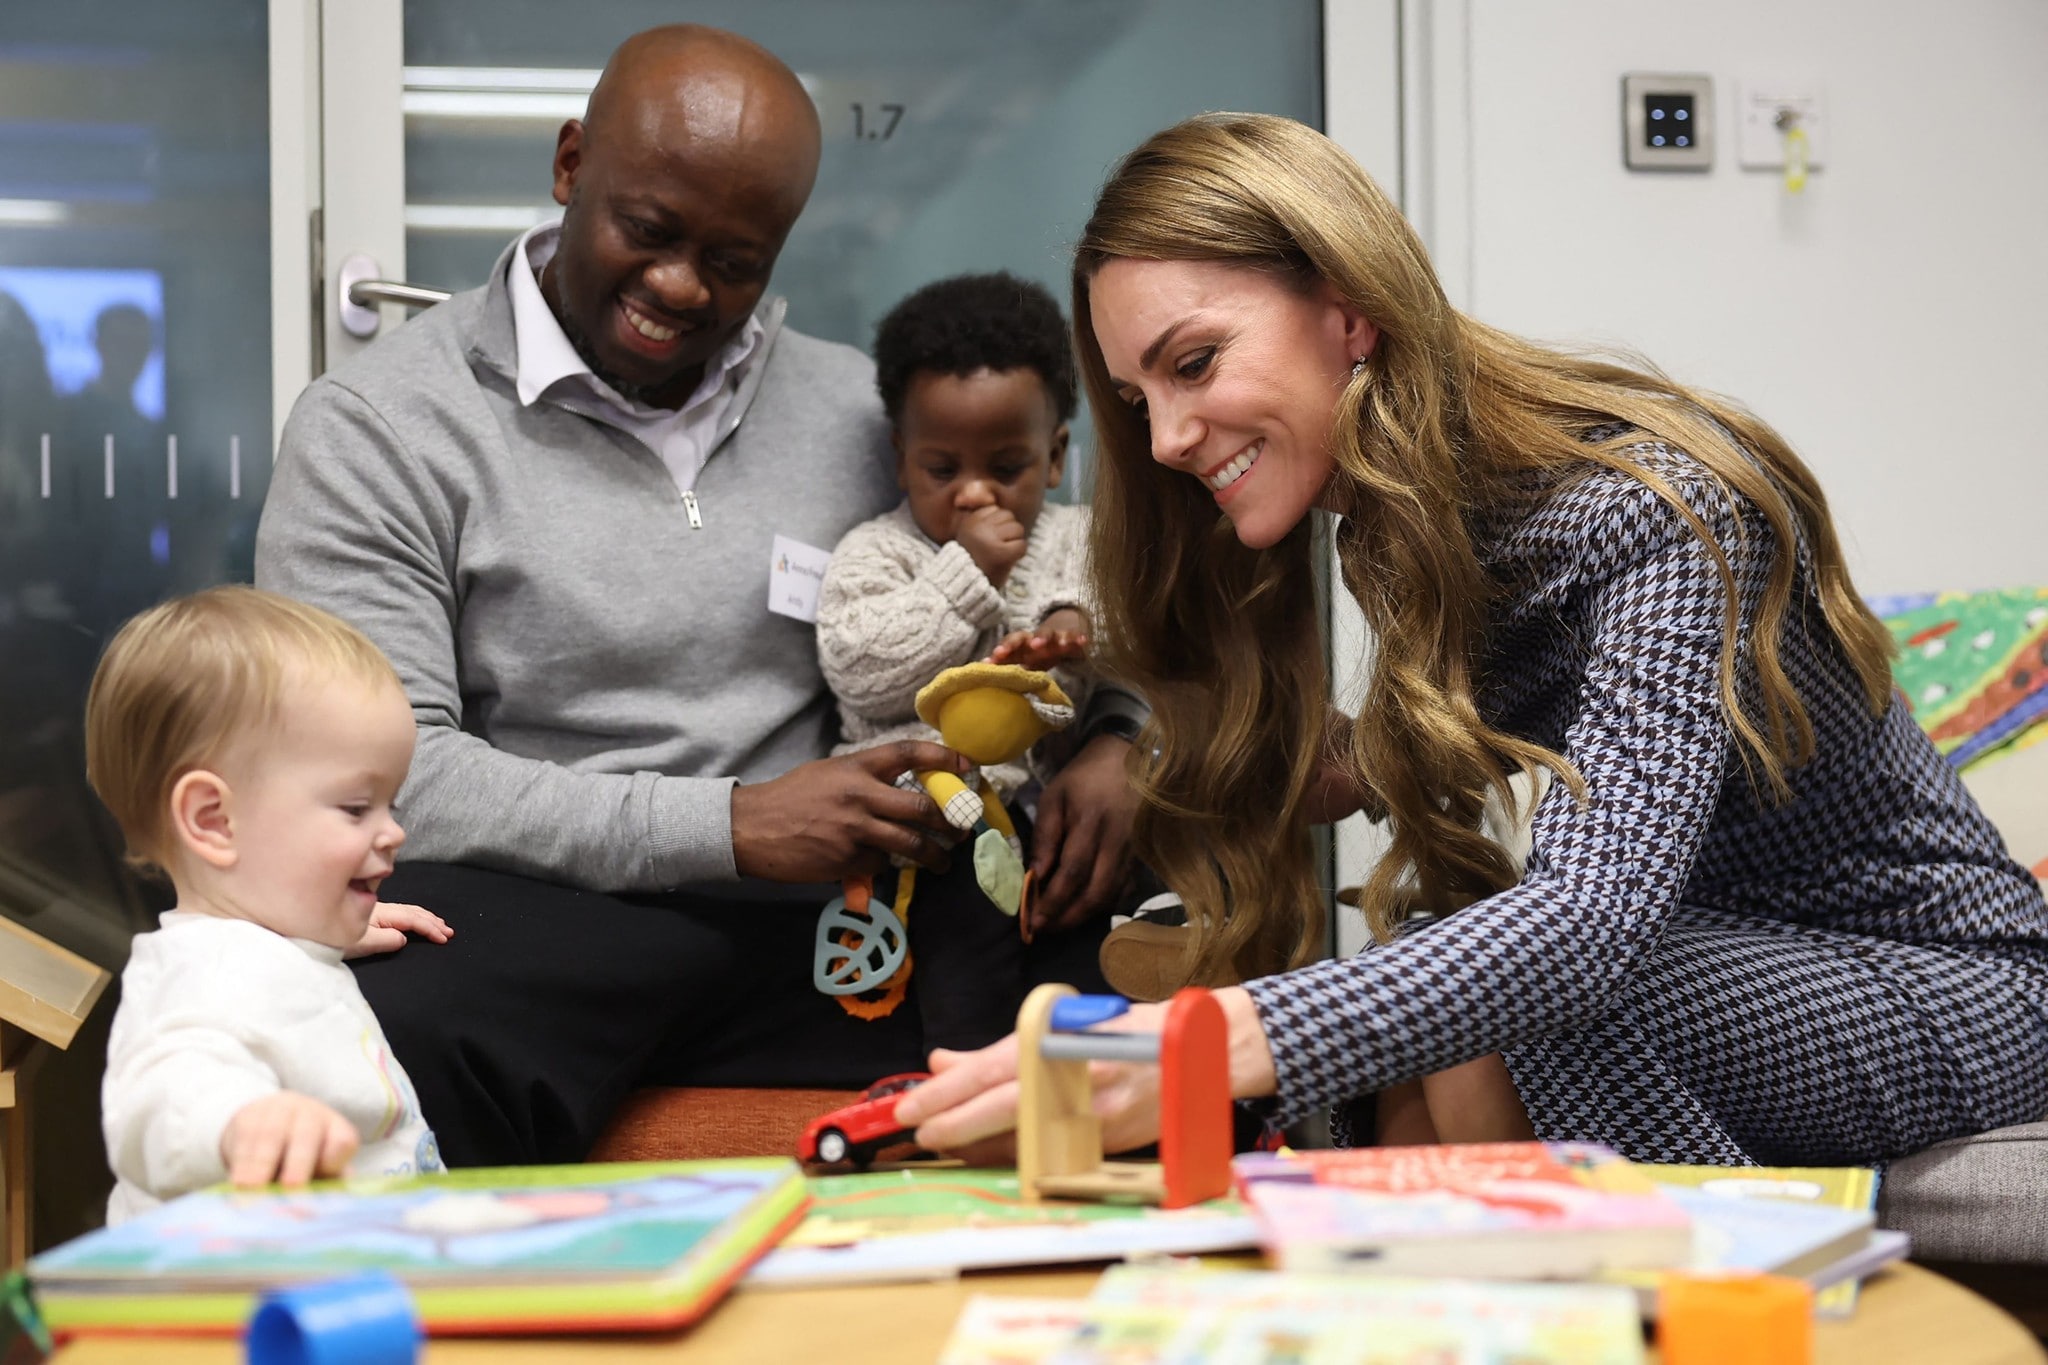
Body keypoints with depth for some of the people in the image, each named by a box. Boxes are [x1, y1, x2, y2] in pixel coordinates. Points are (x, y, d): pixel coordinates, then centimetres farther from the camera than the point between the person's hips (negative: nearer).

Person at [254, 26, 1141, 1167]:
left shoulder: (856, 411, 16)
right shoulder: (381, 427, 1)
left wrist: (1110, 738, 1)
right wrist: (727, 828, -15)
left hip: (820, 929, 5)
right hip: (538, 914, -4)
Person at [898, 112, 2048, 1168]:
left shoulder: (1654, 501, -26)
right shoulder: (1405, 517, -1)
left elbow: (1596, 911, -41)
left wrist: (1215, 1043, -55)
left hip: (1952, 988, -7)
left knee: (1508, 1012, -30)